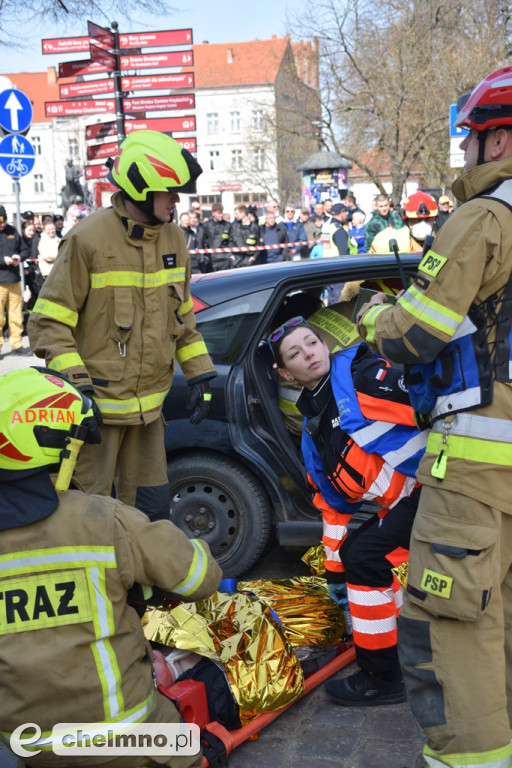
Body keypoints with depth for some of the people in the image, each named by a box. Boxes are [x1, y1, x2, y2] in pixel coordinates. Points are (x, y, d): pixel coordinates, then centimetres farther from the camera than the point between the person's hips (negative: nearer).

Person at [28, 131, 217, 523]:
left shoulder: (174, 239, 8)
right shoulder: (88, 238, -14)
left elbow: (182, 315, 18)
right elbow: (49, 322, -13)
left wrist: (199, 375, 13)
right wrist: (77, 385, -21)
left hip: (149, 403, 6)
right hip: (97, 403, -6)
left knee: (152, 509, 16)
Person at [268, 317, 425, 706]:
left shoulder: (365, 373, -9)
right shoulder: (314, 430, 15)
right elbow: (333, 503, 20)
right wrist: (335, 574, 21)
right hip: (404, 500, 9)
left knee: (363, 554, -13)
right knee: (354, 552, 10)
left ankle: (382, 679, 2)